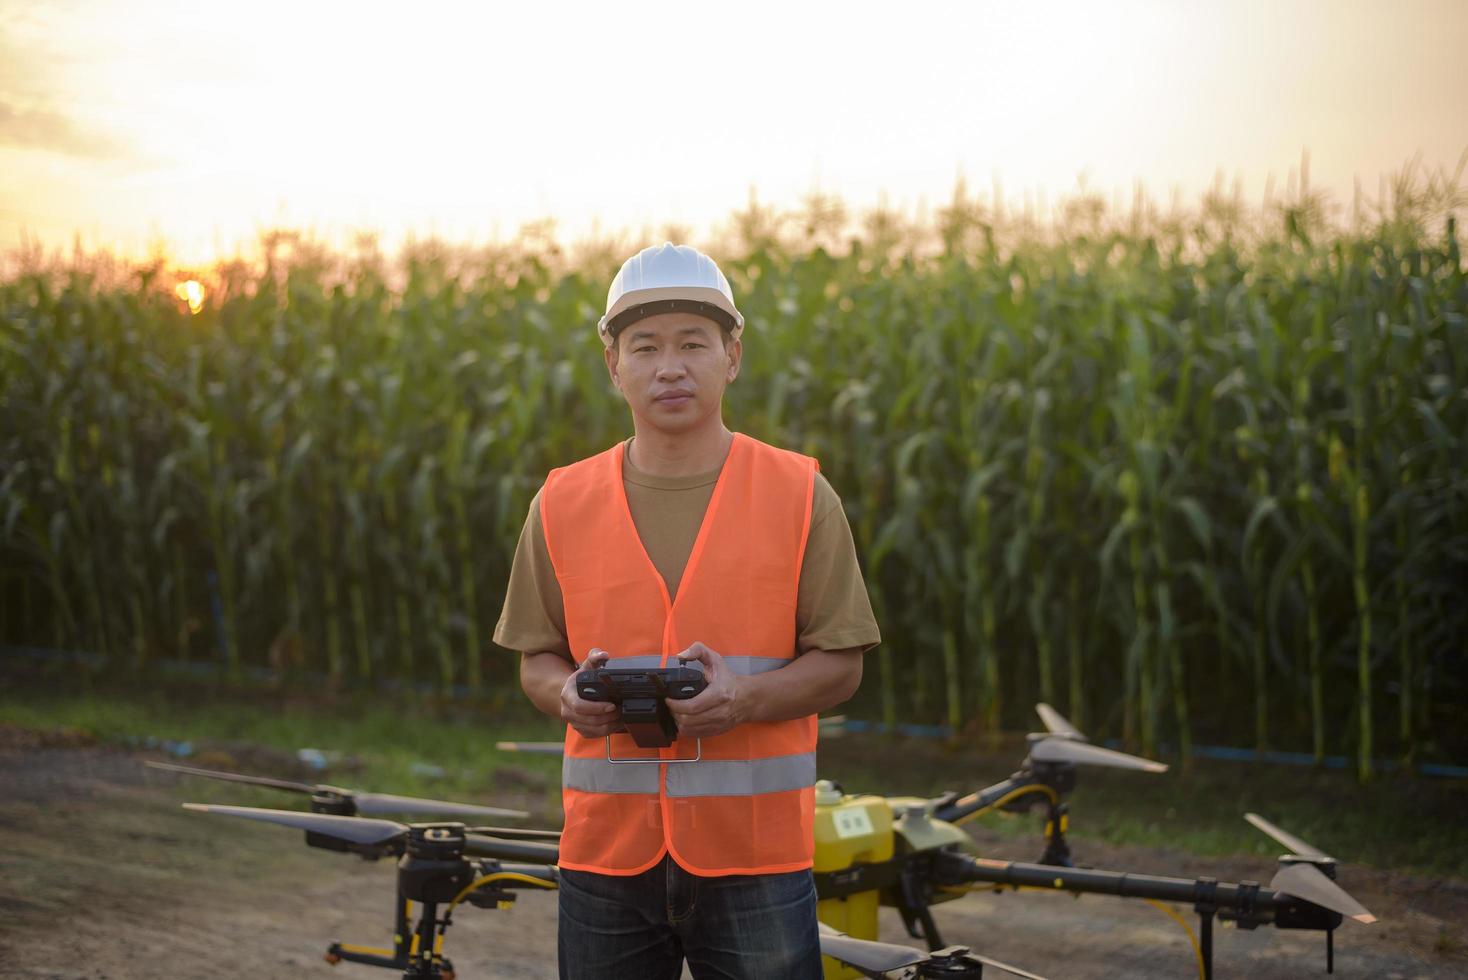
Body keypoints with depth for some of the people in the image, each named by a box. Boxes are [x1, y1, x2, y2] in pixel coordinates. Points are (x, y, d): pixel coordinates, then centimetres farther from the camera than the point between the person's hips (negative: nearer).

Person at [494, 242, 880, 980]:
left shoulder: (800, 495, 0)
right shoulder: (562, 503, 6)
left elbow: (841, 665, 1)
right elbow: (536, 662, 13)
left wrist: (745, 697, -18)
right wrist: (567, 692, -11)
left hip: (755, 855, -2)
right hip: (606, 848, 2)